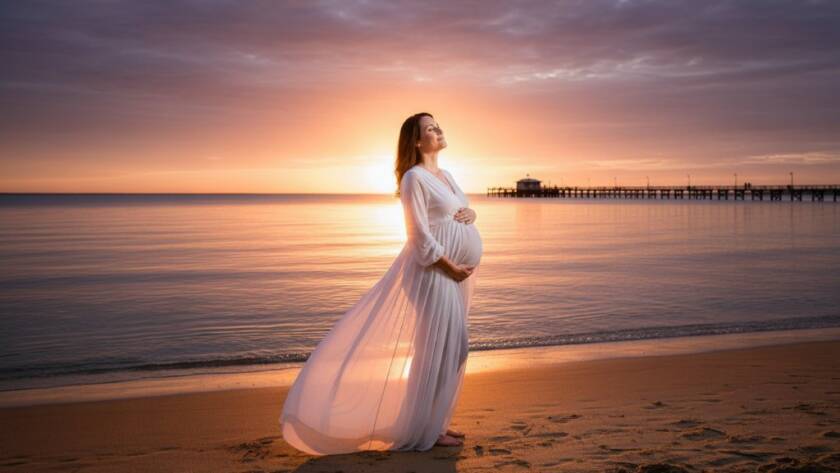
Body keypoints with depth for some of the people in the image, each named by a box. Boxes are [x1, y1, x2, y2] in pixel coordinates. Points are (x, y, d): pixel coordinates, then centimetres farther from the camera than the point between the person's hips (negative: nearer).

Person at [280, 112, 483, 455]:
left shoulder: (444, 174, 15)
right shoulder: (414, 178, -12)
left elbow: (465, 211, 22)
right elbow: (420, 237, -17)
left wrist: (470, 213, -1)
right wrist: (451, 268, -15)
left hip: (455, 272, 9)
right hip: (434, 271, -9)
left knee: (450, 348, 14)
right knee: (439, 348, -5)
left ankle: (433, 423, 26)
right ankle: (424, 430, 7)